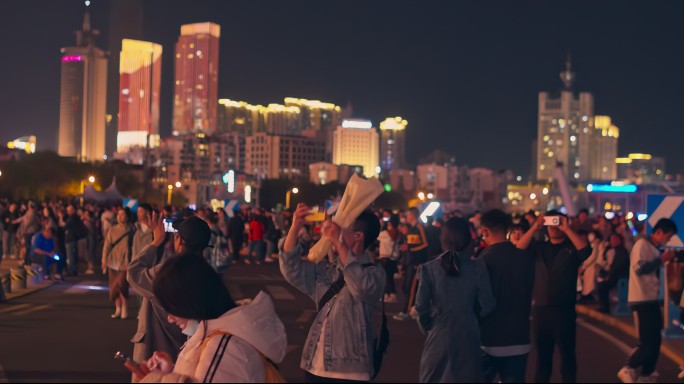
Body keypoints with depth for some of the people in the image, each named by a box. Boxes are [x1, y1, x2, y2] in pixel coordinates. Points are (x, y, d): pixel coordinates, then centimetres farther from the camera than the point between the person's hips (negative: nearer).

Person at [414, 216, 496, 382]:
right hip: (468, 337, 1)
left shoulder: (429, 268, -9)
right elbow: (487, 305, -4)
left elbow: (421, 306, -8)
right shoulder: (478, 267, -7)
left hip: (438, 336, -1)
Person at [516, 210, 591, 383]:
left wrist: (567, 229, -17)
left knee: (567, 354, 6)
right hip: (540, 309, 3)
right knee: (542, 354, 13)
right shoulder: (539, 247, 12)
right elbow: (519, 249, -4)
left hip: (564, 310, -3)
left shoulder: (572, 247, 3)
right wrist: (535, 228, -9)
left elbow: (586, 250, -17)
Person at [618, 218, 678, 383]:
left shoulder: (654, 248, 16)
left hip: (651, 299, 10)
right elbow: (639, 268, -23)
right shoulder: (642, 244, -11)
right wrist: (661, 259, -18)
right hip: (642, 299, -10)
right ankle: (628, 369, 2)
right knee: (649, 342, -11)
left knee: (654, 341, 11)